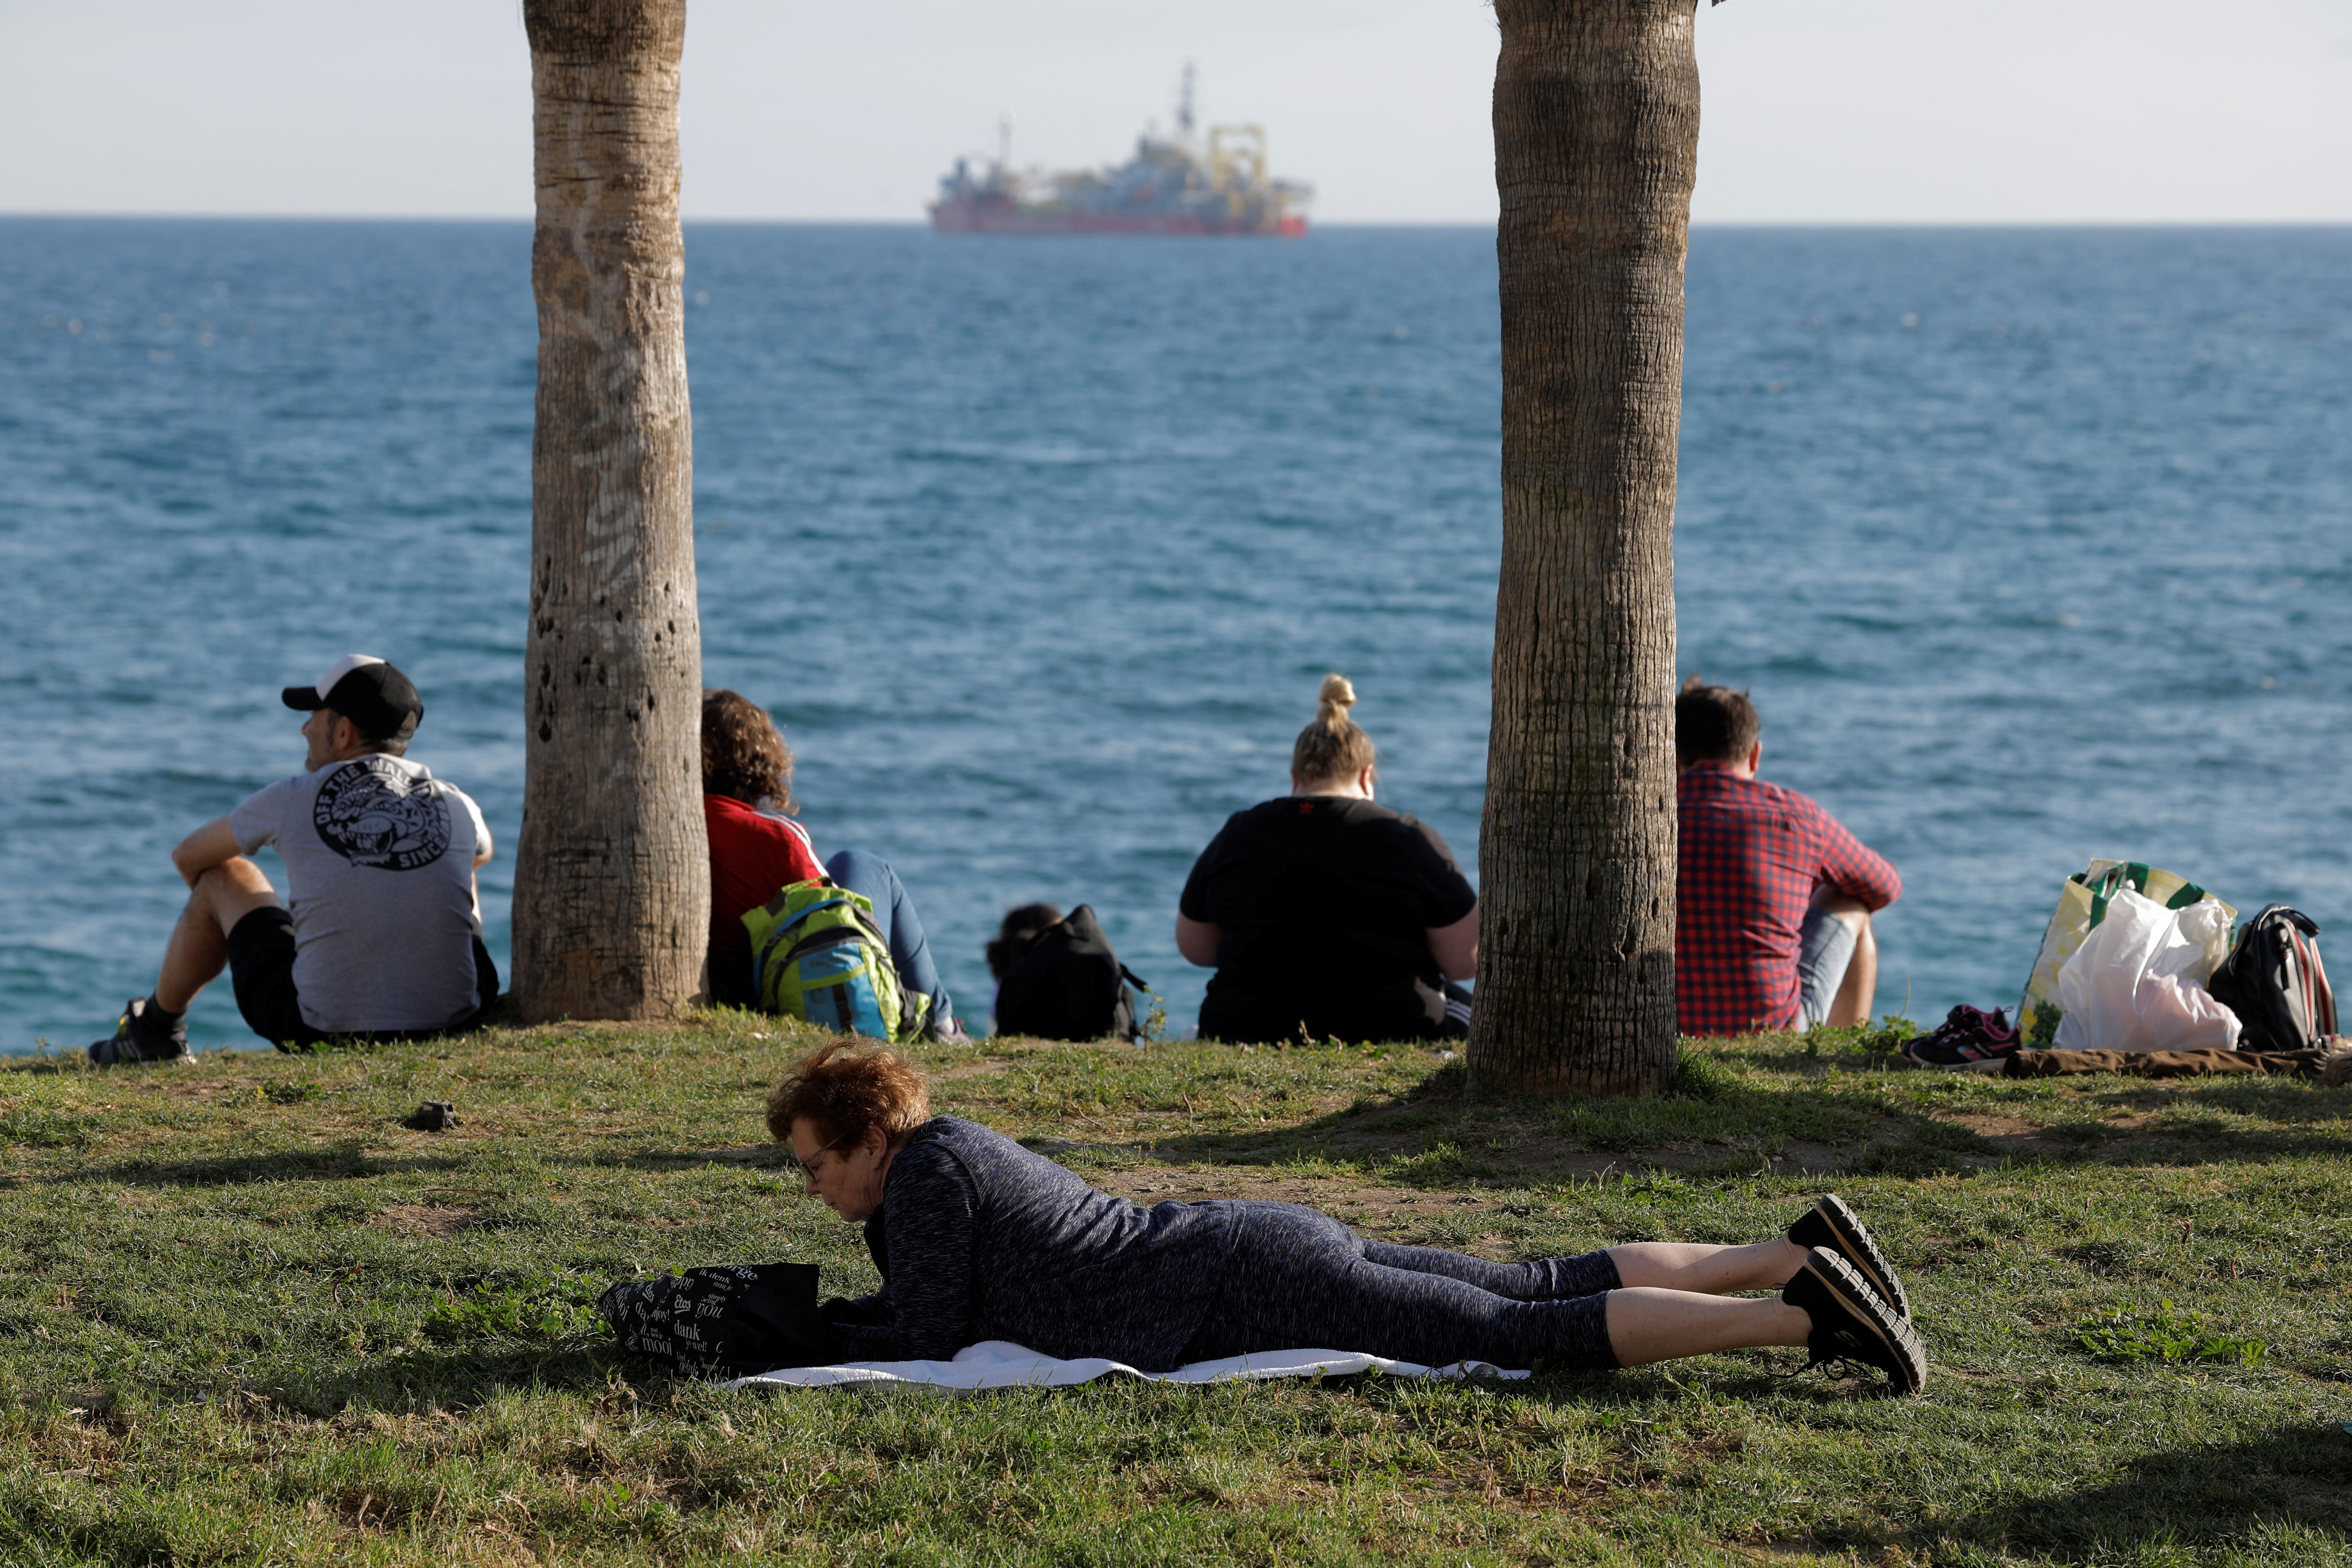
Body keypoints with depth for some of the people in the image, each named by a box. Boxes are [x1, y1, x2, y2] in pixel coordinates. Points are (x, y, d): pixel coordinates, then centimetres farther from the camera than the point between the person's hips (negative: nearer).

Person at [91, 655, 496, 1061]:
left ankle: (157, 1028, 42)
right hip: (452, 1026, 2)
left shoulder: (292, 801, -4)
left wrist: (214, 906, 39)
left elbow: (189, 856, 17)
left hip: (322, 1034, -2)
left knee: (224, 875, 20)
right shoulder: (457, 808, 0)